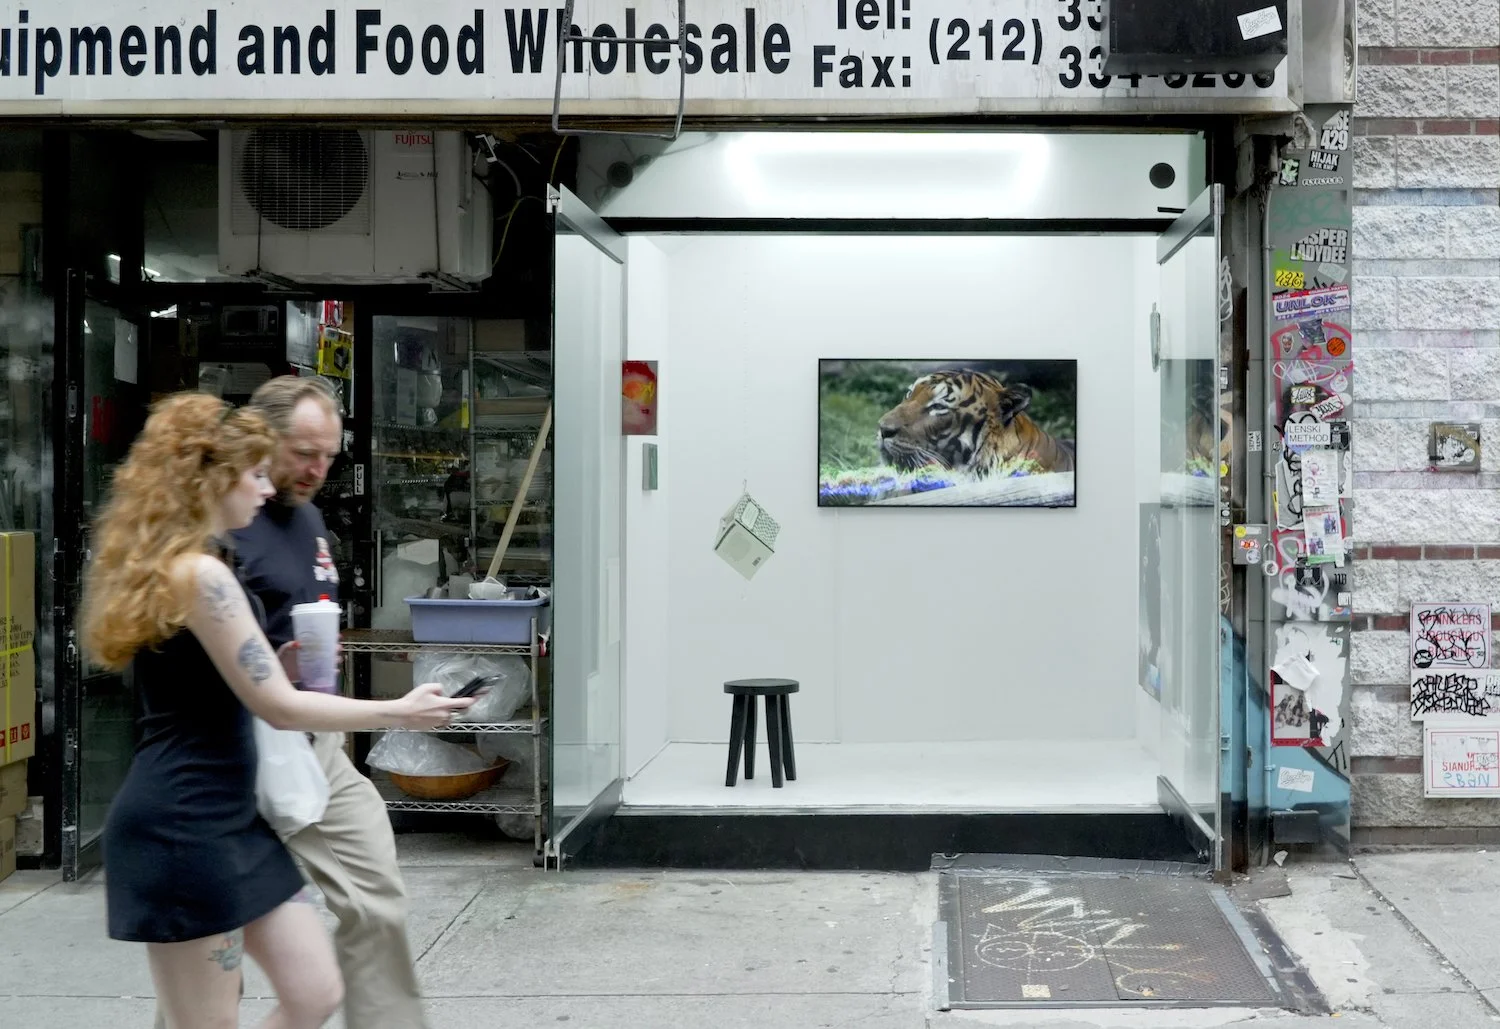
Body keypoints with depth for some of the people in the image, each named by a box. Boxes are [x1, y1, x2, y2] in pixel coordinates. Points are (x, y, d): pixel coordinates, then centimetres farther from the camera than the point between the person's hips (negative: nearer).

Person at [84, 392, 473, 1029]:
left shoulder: (175, 567, 15)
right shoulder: (200, 574, -18)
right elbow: (280, 708, -17)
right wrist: (401, 712, -8)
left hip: (223, 819, 10)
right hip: (183, 828, -10)